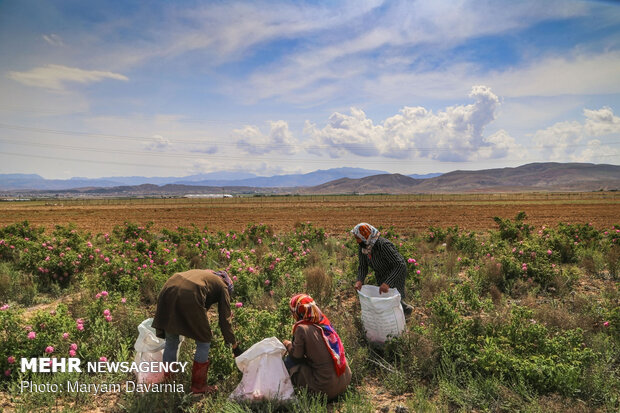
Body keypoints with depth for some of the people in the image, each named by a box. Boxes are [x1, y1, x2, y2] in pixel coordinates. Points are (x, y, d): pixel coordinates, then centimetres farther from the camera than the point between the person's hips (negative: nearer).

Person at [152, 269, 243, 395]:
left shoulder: (203, 274, 36)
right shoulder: (222, 286, 20)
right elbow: (225, 319, 18)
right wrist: (234, 345, 28)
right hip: (189, 298, -7)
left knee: (171, 341, 25)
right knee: (204, 341, 15)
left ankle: (166, 379, 39)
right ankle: (198, 385, 24)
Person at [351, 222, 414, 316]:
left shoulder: (383, 245, -38)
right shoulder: (362, 247, -16)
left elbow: (400, 265, -40)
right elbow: (363, 266, -11)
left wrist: (387, 283, -48)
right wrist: (359, 280, -31)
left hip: (396, 274, -8)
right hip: (382, 275, 8)